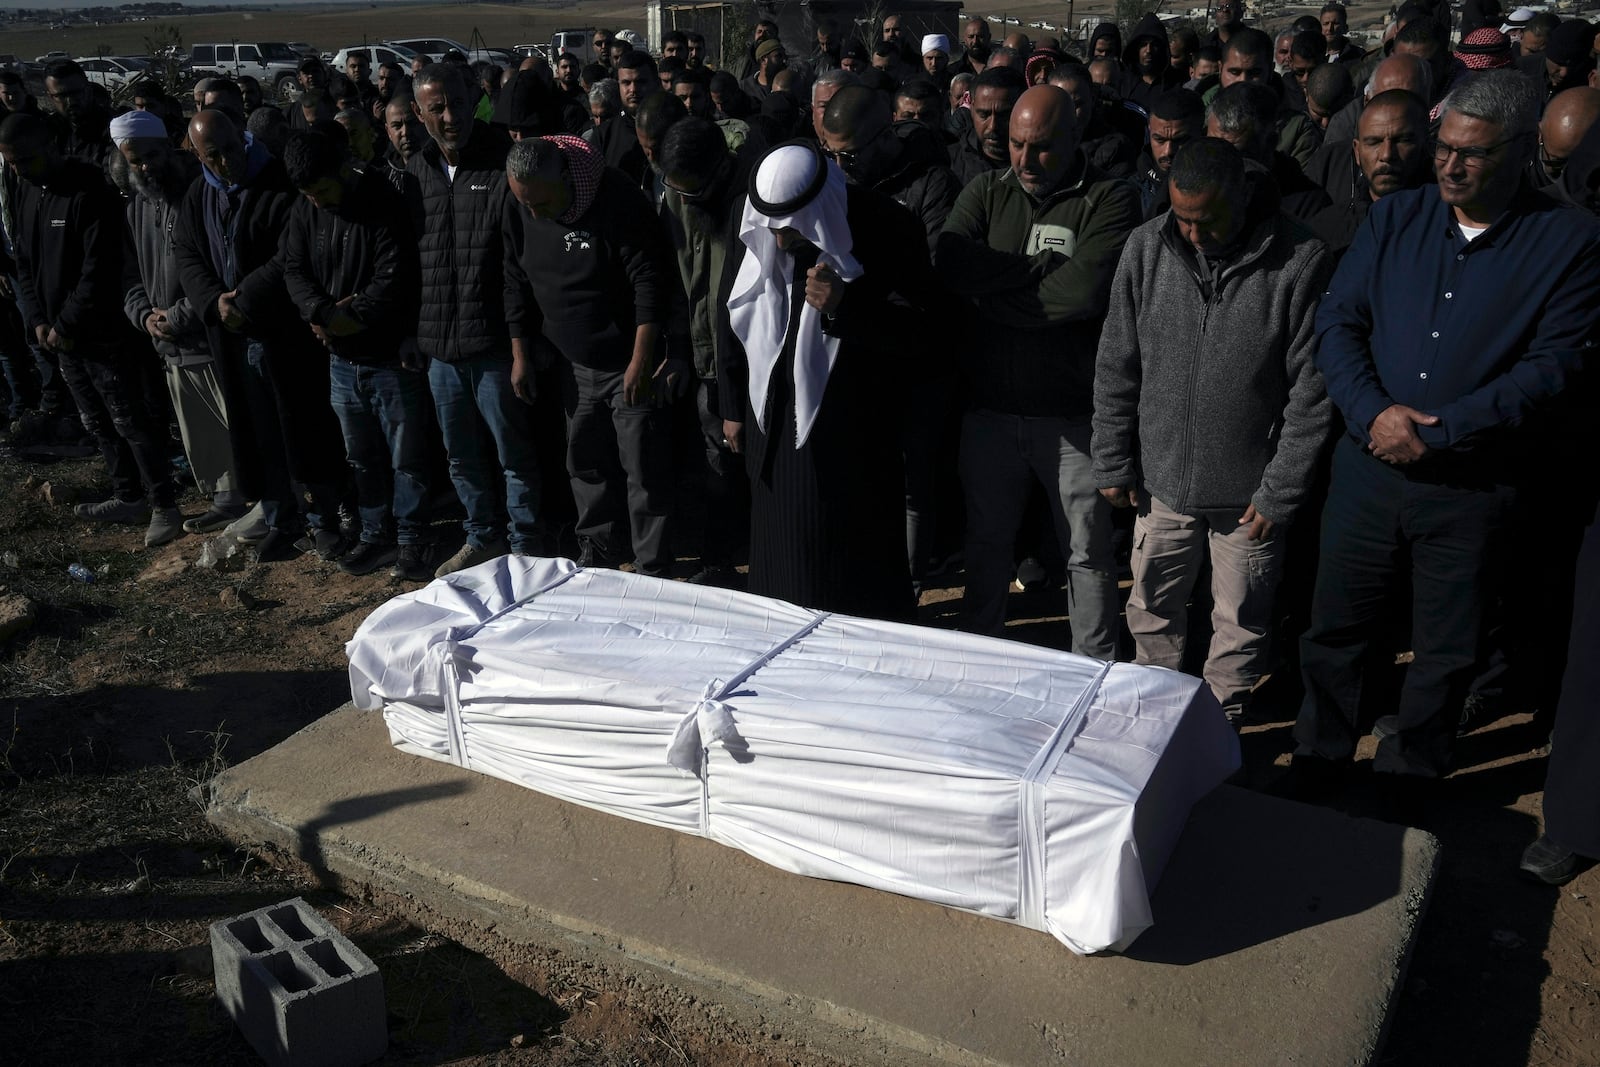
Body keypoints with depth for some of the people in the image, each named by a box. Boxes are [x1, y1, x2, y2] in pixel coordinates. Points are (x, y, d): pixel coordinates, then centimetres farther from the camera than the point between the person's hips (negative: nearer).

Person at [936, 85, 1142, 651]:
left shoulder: (1111, 200, -6)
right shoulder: (987, 191, 6)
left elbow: (1086, 291, -22)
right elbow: (951, 264, -12)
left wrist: (996, 295, -12)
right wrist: (1045, 264, -15)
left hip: (1073, 413, -3)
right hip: (989, 406, 4)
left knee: (1088, 553, 9)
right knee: (985, 541, 18)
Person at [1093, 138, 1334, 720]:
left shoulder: (1300, 262, -15)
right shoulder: (1147, 247, -6)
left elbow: (1312, 392, -10)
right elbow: (1116, 366, 3)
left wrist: (1280, 491, -10)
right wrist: (1113, 463, 4)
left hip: (1249, 490, -3)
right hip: (1162, 480, 3)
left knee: (1242, 623, 13)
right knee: (1151, 611, 17)